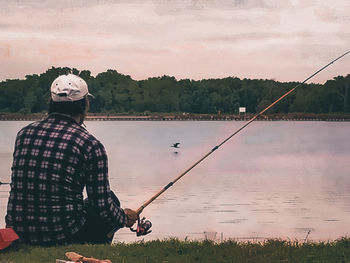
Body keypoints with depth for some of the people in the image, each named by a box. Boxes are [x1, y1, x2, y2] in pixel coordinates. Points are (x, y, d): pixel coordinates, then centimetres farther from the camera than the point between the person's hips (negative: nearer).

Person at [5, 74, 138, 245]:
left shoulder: (24, 133, 6)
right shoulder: (90, 144, -9)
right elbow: (103, 206, -7)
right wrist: (125, 218, 16)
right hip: (62, 236, -6)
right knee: (110, 199, 22)